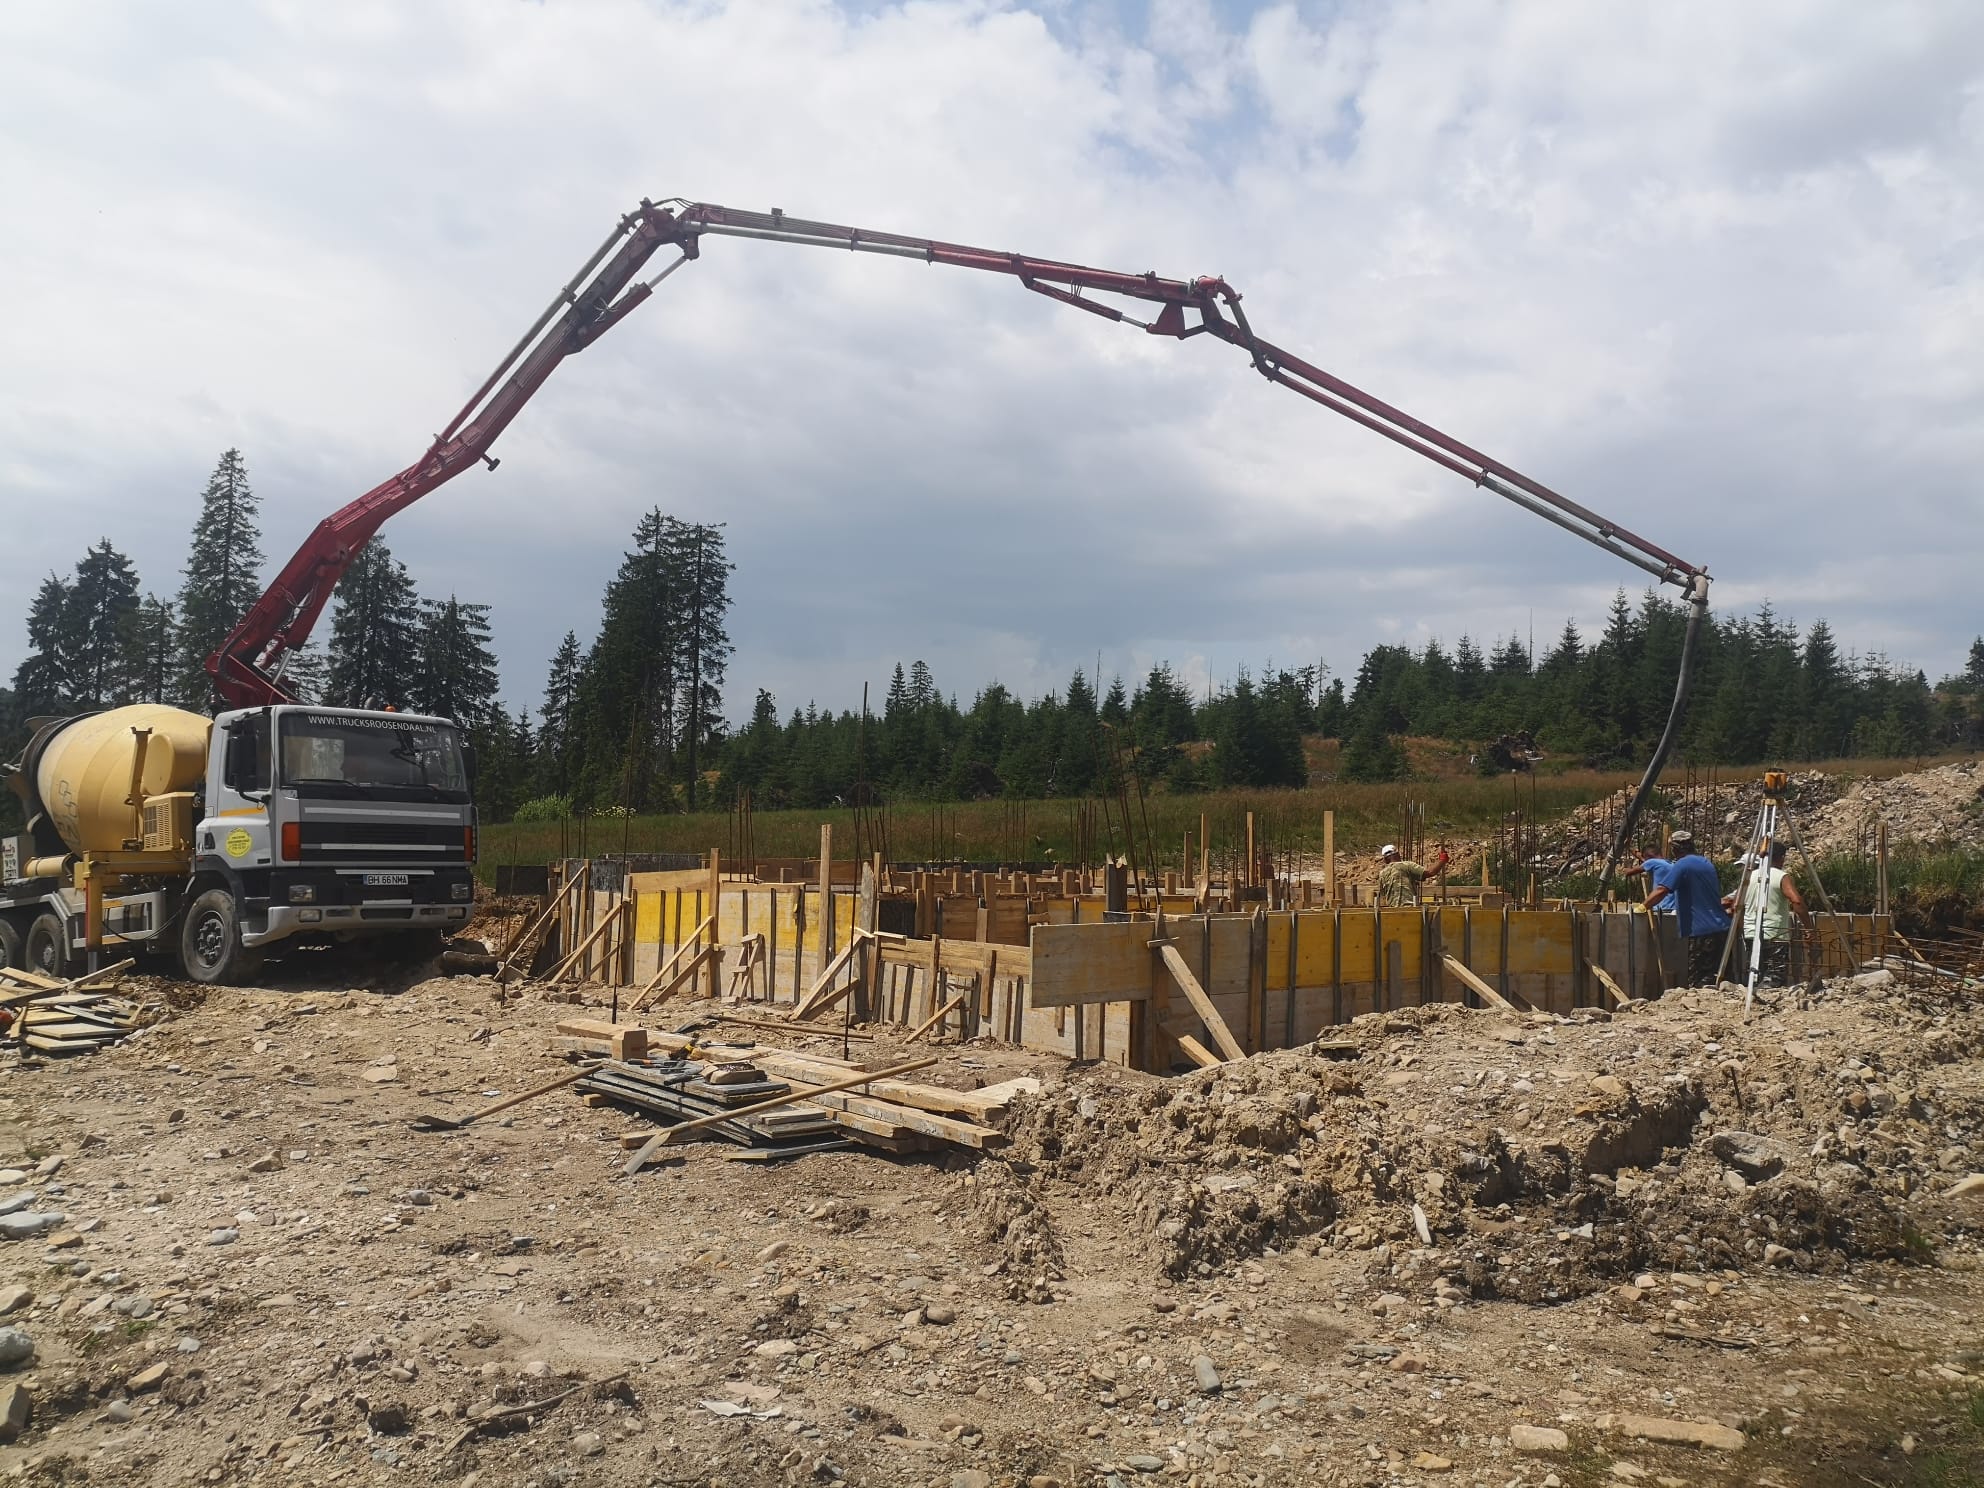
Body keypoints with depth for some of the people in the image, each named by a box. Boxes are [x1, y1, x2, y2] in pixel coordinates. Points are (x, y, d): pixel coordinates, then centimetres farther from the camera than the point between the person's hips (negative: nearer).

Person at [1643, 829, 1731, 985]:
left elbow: (1661, 891, -22)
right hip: (1720, 927, 9)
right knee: (1714, 977, 12)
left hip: (1701, 930, -9)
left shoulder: (1682, 865, -11)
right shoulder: (1707, 863, 16)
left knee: (1697, 981, -5)